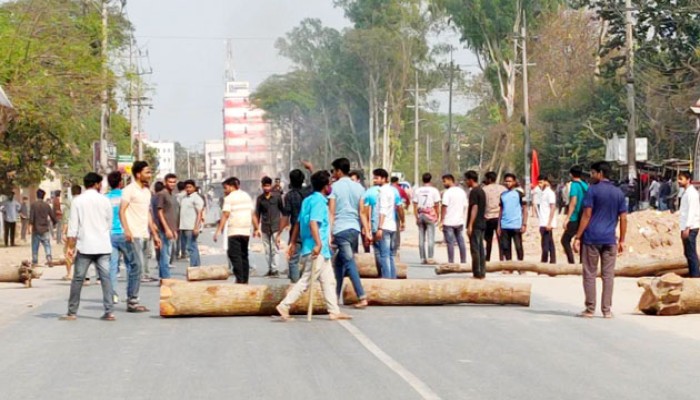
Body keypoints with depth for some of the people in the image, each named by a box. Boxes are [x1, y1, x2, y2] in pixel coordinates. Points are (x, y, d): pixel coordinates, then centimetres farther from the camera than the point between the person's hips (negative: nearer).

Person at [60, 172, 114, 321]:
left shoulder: (78, 201, -2)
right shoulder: (104, 200, 3)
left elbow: (73, 226, -4)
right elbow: (110, 223, 10)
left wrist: (70, 246, -1)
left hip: (85, 246, -1)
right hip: (103, 246, 1)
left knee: (78, 278, 5)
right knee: (105, 277, 1)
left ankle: (72, 312, 8)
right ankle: (109, 312, -4)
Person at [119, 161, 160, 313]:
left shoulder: (147, 191, 18)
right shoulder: (129, 190, -7)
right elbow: (122, 211, -14)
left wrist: (155, 234, 21)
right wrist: (127, 230, -26)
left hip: (144, 236, 8)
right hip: (134, 235, -8)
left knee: (140, 266, 8)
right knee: (138, 265, -13)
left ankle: (132, 300, 13)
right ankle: (132, 301, -9)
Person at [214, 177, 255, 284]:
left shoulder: (229, 198, -5)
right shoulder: (247, 196, 15)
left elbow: (225, 215, -14)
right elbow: (253, 214, 16)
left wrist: (219, 230, -15)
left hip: (234, 231, -7)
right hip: (246, 231, 7)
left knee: (234, 255, -6)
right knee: (244, 255, 14)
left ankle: (239, 279, -17)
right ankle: (245, 280, 13)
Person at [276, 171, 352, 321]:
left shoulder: (308, 200, 14)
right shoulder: (319, 201, -13)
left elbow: (298, 223, 17)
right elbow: (313, 223, -25)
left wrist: (293, 243, 20)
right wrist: (318, 244, -30)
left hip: (322, 251, 10)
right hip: (317, 250, -10)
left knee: (328, 280, 11)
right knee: (306, 281, -7)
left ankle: (334, 311, 13)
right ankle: (284, 306, -6)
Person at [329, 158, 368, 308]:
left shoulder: (335, 187, -4)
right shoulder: (358, 187, 11)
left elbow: (331, 212, -8)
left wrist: (329, 232, -9)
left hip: (340, 229, -6)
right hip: (355, 228, 6)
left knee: (349, 262, -8)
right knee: (340, 262, 17)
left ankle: (362, 297, -18)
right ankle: (336, 294, 20)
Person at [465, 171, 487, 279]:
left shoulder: (474, 192, -13)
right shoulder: (482, 191, 15)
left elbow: (474, 208, -19)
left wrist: (470, 225, -20)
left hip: (475, 225, -9)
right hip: (482, 224, 9)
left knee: (475, 249, -6)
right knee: (481, 249, 10)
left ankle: (477, 273, -6)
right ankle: (482, 272, 11)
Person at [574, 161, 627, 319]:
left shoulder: (592, 190, -4)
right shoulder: (618, 193, 10)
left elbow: (587, 215, -9)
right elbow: (623, 218, 7)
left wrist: (578, 236, -6)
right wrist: (622, 240, 12)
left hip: (592, 238, -3)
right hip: (610, 240, 4)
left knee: (590, 274, 3)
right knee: (608, 275, 6)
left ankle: (590, 309, 4)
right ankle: (607, 309, 5)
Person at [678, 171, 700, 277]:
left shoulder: (691, 193, -13)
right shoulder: (686, 192, 15)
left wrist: (687, 228, -22)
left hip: (690, 228, -10)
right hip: (686, 227, 10)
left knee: (691, 253, -7)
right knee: (688, 253, 13)